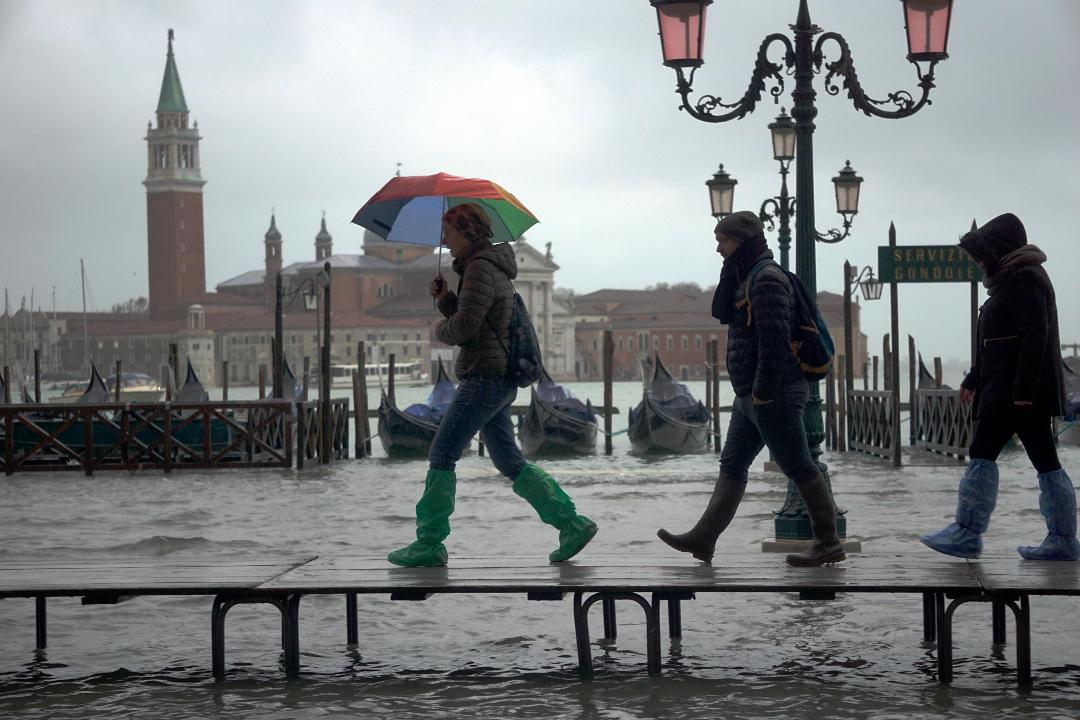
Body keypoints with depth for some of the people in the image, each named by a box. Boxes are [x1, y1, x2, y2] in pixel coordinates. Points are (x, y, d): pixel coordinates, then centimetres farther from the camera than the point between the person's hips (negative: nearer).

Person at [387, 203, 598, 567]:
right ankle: (572, 524, 7)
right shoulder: (491, 267, 19)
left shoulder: (480, 269, -13)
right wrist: (445, 300, 8)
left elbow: (464, 328, -20)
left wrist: (439, 329, 1)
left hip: (485, 377, -10)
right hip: (499, 380, 10)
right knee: (510, 463, 10)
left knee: (442, 455, -6)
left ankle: (429, 544, -4)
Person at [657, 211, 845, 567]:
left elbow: (775, 337, -23)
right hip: (752, 394, 11)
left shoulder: (767, 279, -17)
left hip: (773, 395, -11)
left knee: (798, 467, -3)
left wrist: (764, 389, -22)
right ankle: (703, 539, 15)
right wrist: (730, 270, 2)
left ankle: (829, 542, 4)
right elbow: (721, 313, 11)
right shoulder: (749, 276, 15)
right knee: (732, 466, 11)